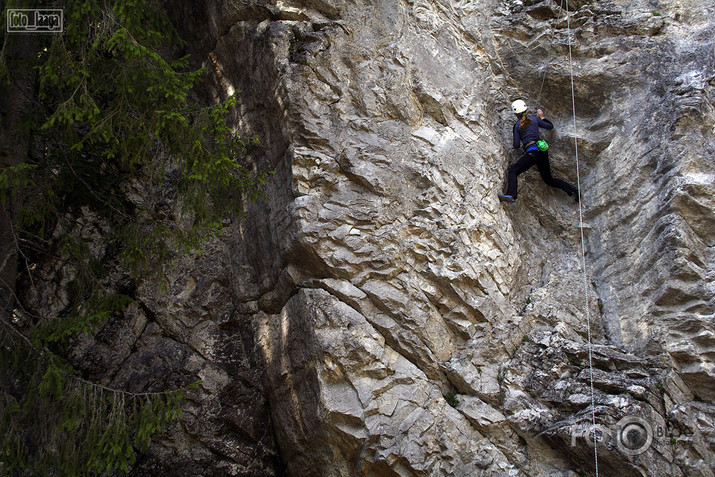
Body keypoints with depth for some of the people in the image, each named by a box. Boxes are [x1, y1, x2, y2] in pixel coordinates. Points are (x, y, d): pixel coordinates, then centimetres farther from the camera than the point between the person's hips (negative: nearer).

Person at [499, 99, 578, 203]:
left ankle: (511, 195, -26)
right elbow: (550, 126, 24)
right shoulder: (535, 119, 14)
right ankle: (573, 190, 4)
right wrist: (542, 117, 39)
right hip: (543, 151, 5)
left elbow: (516, 145, 3)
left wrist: (520, 140, 25)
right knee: (549, 179, 17)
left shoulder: (517, 126, 3)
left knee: (513, 171, -4)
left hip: (532, 152, -5)